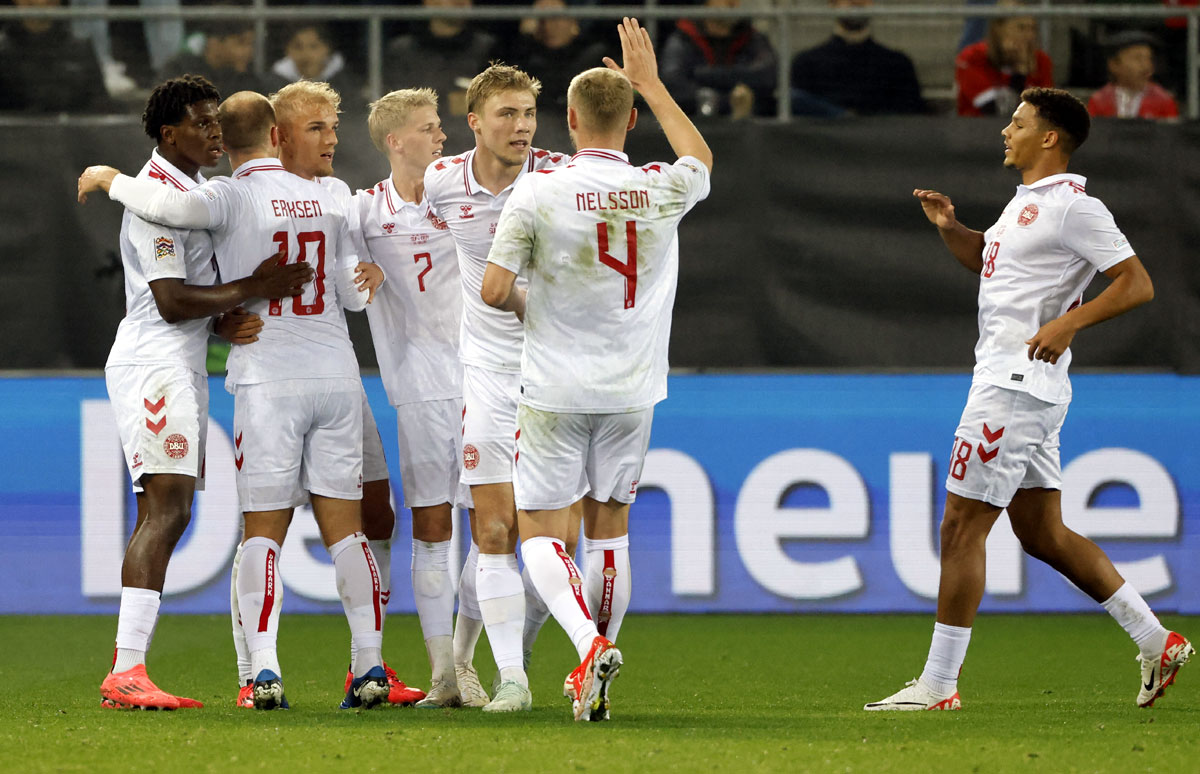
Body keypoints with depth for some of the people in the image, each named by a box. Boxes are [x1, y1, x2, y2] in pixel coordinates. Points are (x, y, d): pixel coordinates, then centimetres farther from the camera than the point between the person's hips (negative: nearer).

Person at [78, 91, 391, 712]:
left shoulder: (234, 197, -5)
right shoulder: (325, 200, 10)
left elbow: (171, 205, -26)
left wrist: (111, 180, -7)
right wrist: (369, 279, 40)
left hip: (269, 380, -4)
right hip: (337, 376, 4)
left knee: (263, 531, 1)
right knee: (344, 527, 7)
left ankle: (264, 668, -10)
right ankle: (370, 665, 2)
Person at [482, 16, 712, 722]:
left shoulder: (538, 193, -12)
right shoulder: (663, 190, -3)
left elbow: (495, 291, -13)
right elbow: (702, 158, 23)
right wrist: (651, 82, 30)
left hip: (556, 391, -3)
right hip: (633, 391, 3)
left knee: (543, 533, 2)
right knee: (611, 529, 15)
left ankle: (590, 642, -23)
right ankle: (597, 685, 22)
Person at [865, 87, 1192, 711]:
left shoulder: (1073, 205, -11)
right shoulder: (1027, 202, 18)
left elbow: (1137, 284, -15)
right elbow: (987, 259, 34)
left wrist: (1069, 322, -27)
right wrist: (950, 227, 15)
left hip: (1019, 381, -10)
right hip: (1003, 375, 10)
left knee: (961, 527, -7)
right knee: (1043, 533, 12)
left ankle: (937, 684, -4)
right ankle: (1157, 642, 14)